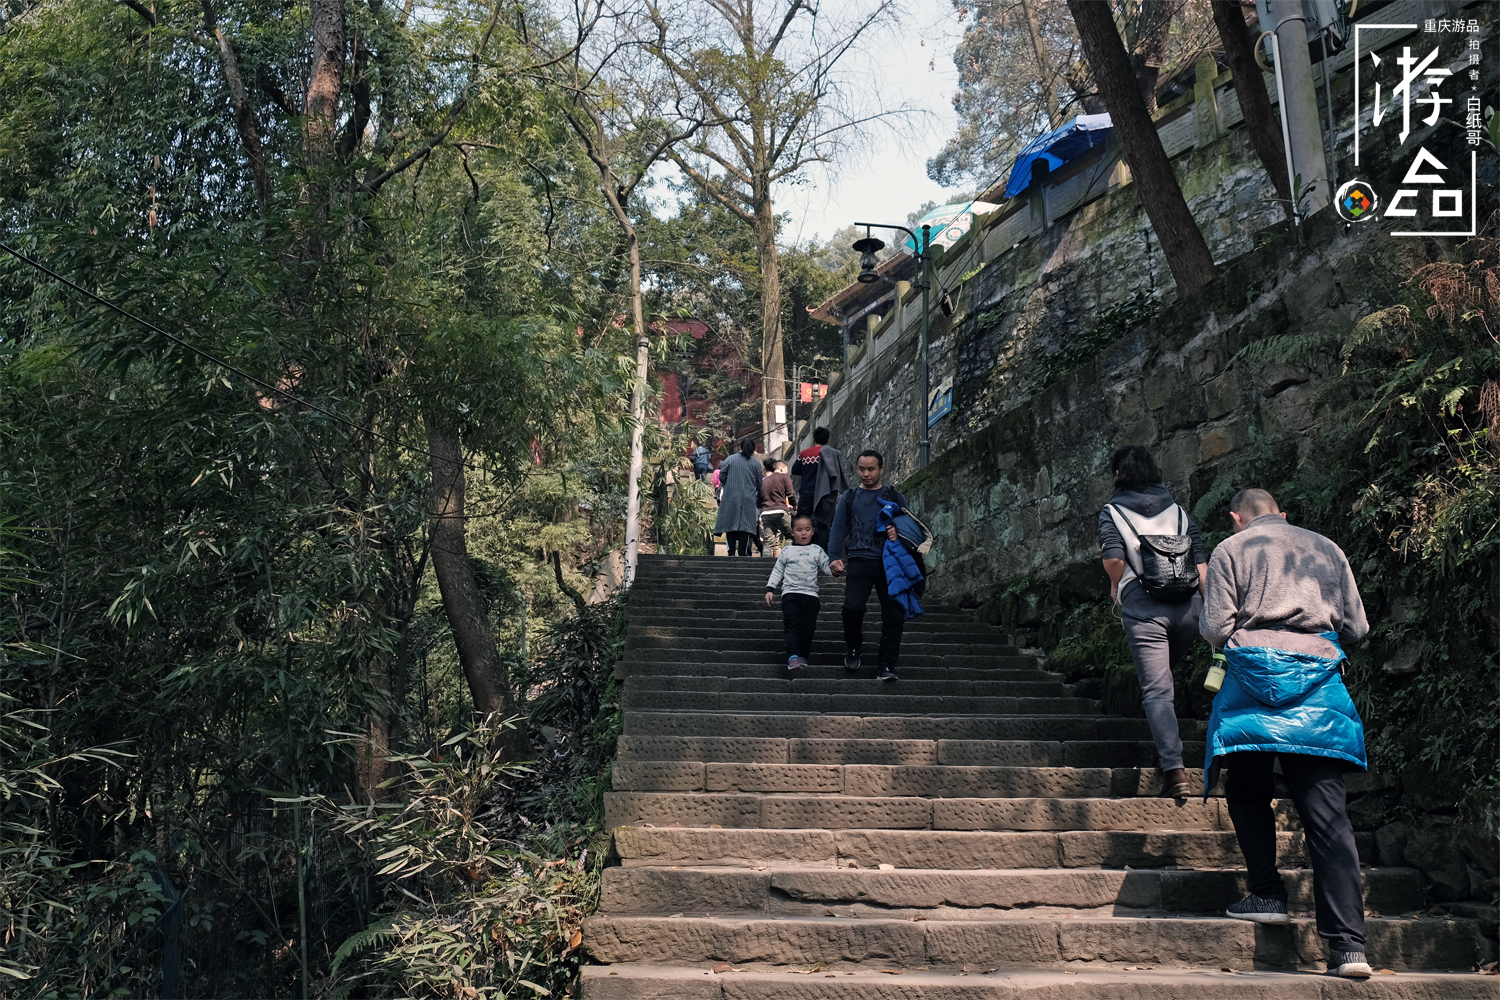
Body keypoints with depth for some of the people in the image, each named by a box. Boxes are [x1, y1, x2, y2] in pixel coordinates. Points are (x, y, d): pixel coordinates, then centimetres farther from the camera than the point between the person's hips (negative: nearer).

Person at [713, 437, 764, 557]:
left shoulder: (730, 459, 4)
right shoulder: (756, 464, 5)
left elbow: (722, 477, 0)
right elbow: (759, 485, 5)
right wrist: (758, 498, 18)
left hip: (730, 499, 0)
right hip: (748, 500, 0)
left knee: (730, 527, 5)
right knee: (745, 528, -3)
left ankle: (731, 552, 2)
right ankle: (742, 553, -8)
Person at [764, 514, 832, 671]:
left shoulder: (817, 551, 11)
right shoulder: (787, 551, 11)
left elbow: (827, 568, 6)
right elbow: (777, 571, 14)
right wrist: (770, 589, 5)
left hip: (810, 594, 1)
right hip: (790, 593, -1)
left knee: (808, 628, -2)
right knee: (793, 626, -14)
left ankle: (803, 655, 10)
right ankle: (793, 657, -23)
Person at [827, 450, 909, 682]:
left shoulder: (894, 497, 12)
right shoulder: (849, 497, 14)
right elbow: (838, 530, 12)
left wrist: (898, 532, -11)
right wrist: (835, 557, -1)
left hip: (889, 562, 0)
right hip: (859, 561, 0)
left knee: (894, 614, -5)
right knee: (852, 608, -16)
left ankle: (887, 664, 5)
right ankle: (854, 650, 10)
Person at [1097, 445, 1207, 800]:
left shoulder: (1112, 511, 5)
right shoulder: (1178, 510, 15)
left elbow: (1113, 558, -10)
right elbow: (1201, 561, 6)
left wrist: (1116, 586, 10)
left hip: (1143, 607, -4)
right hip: (1187, 605, 4)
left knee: (1156, 690, -5)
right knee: (1165, 675, 25)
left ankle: (1174, 769, -15)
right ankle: (1166, 746, 21)